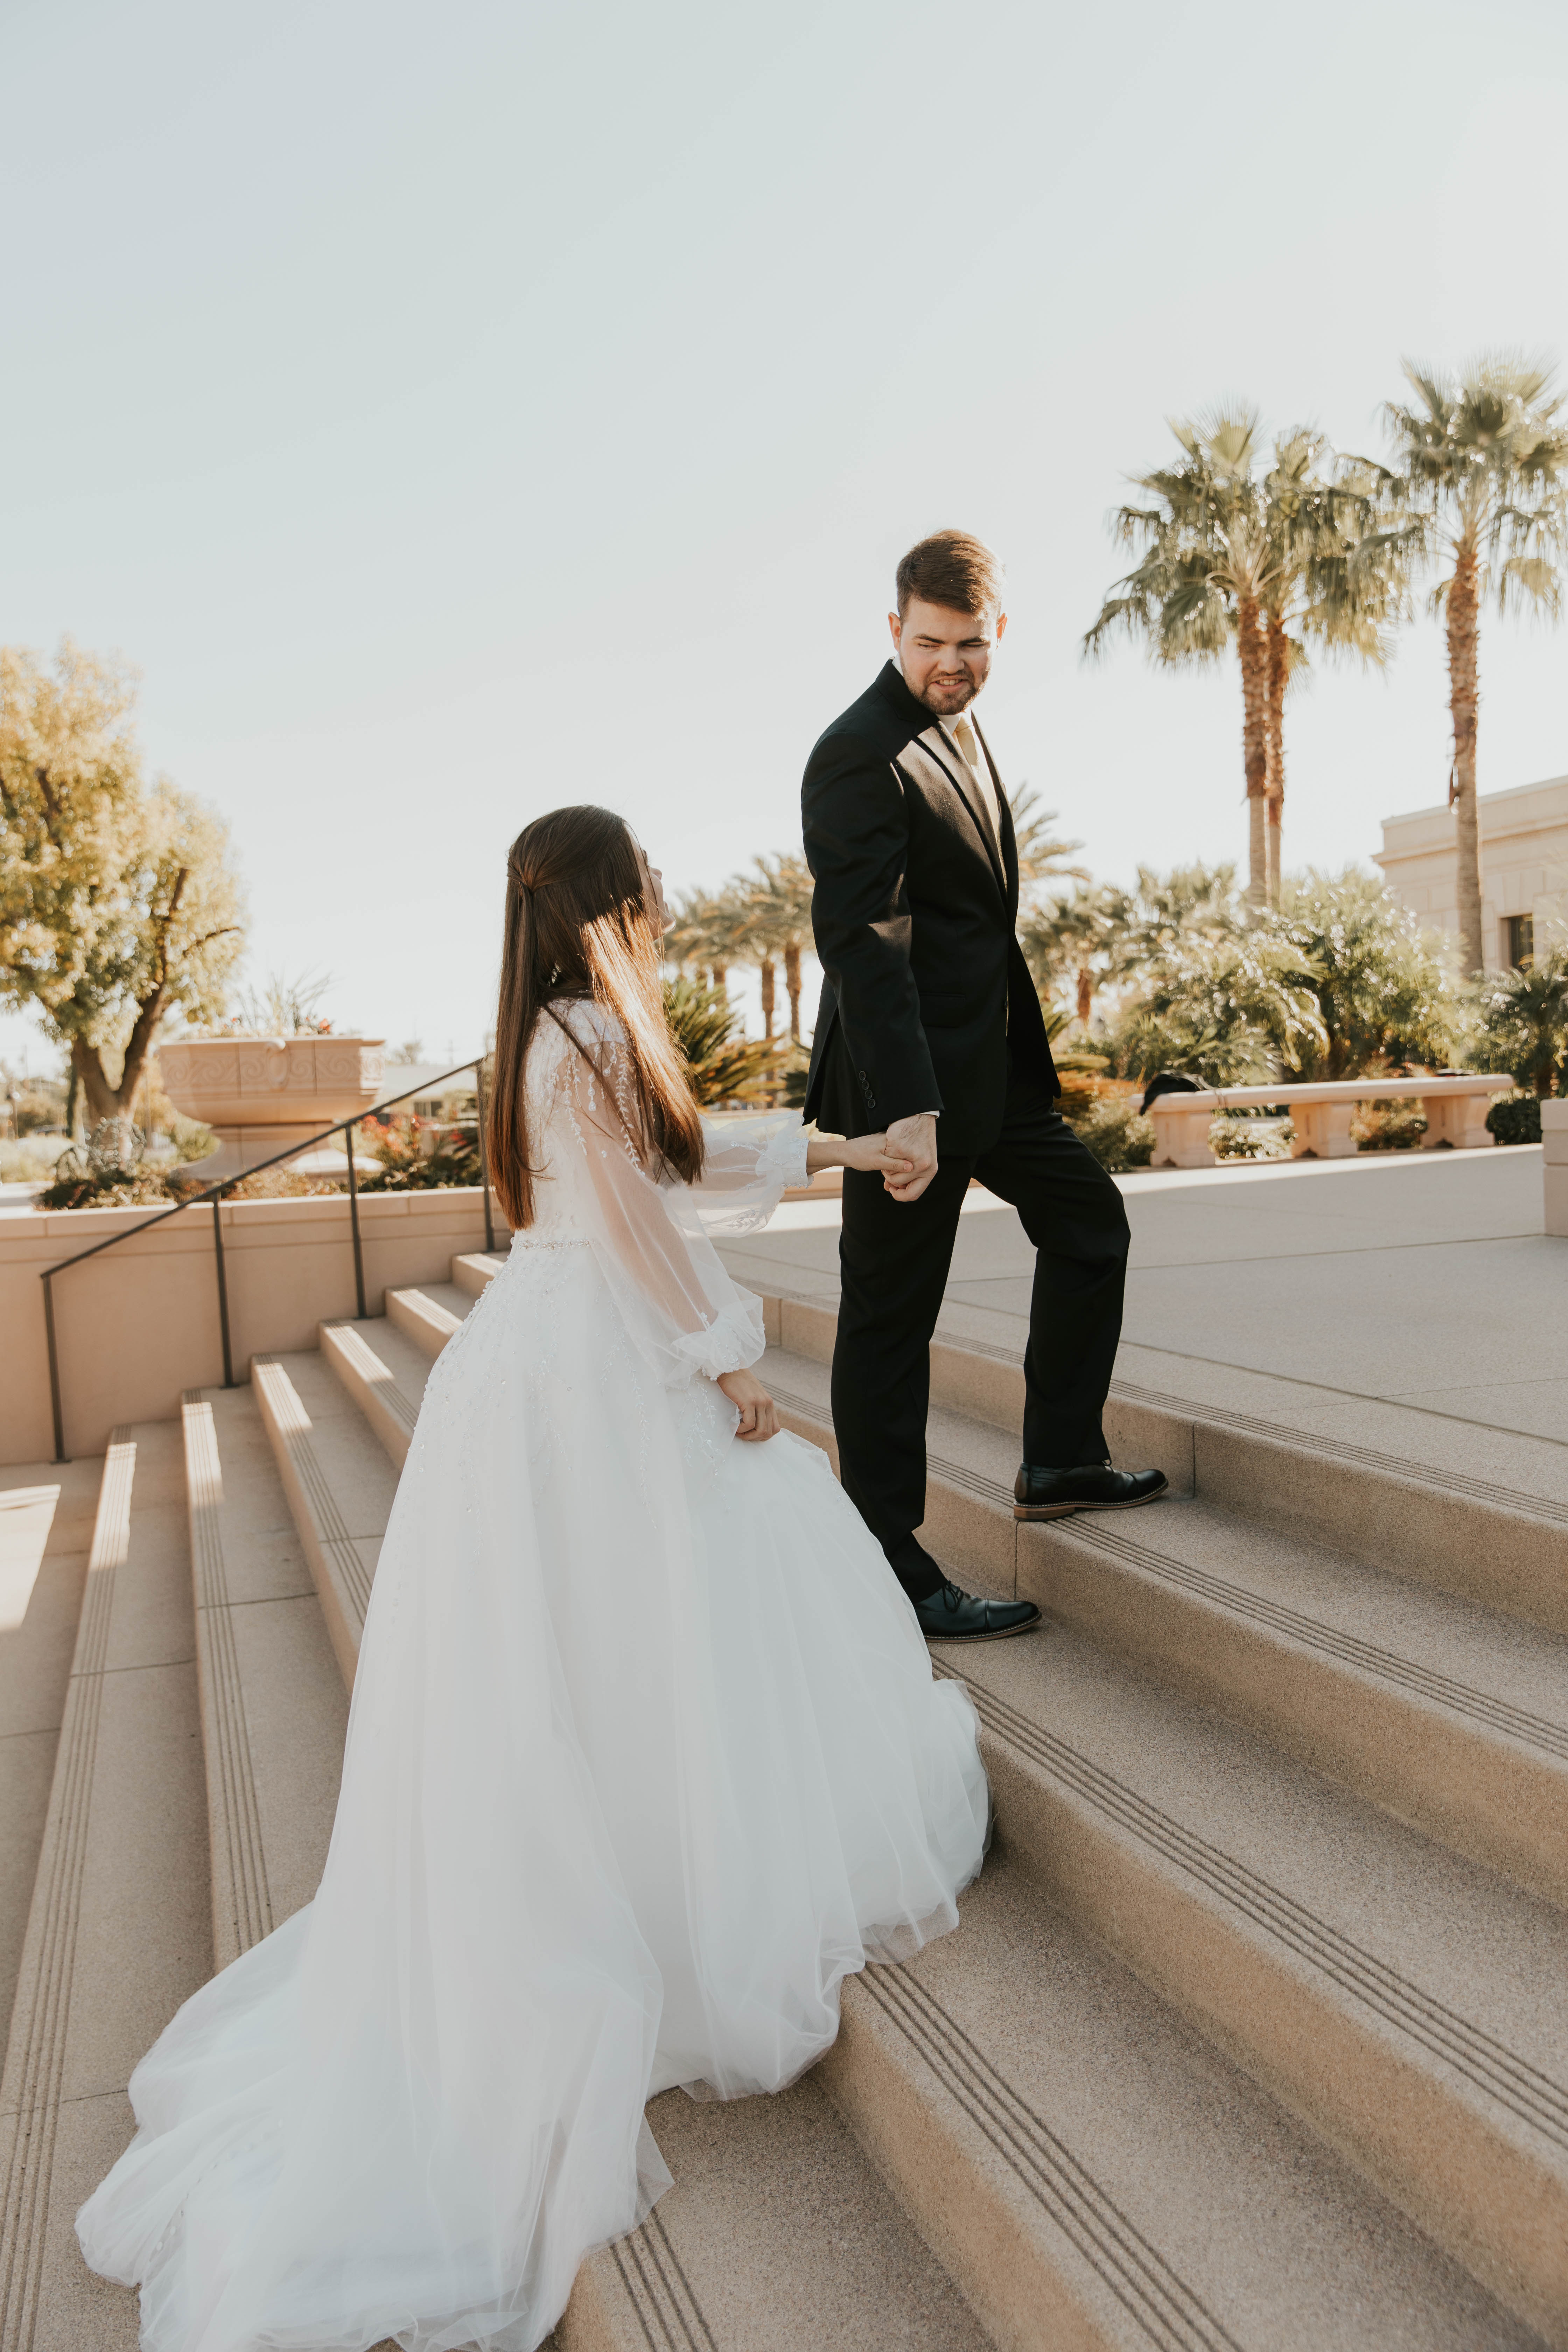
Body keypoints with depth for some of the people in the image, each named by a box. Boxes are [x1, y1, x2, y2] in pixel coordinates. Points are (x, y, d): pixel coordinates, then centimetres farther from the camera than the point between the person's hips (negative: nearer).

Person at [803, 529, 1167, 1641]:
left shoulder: (960, 728, 15)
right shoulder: (863, 756, -16)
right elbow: (858, 941, -25)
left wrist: (1019, 1055, 21)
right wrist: (906, 1108, -31)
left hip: (991, 1064, 10)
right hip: (909, 1084, -10)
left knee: (1090, 1220, 20)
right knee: (892, 1315, -2)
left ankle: (1061, 1462, 30)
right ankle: (890, 1569, 9)